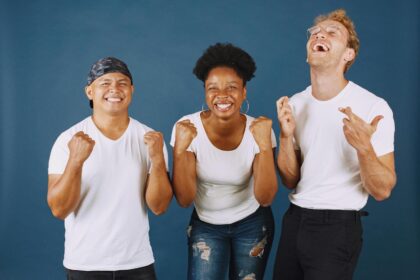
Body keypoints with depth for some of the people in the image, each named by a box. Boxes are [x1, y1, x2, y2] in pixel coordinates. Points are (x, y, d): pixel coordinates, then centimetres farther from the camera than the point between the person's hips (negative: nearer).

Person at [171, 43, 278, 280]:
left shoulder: (258, 130, -19)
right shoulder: (187, 128, -19)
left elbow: (265, 198, -22)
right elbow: (184, 199, -19)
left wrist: (264, 146, -34)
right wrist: (180, 149, -34)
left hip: (252, 225, 1)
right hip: (206, 225, 0)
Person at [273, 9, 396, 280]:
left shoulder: (374, 107, -14)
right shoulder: (295, 104, 2)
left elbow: (381, 191, -13)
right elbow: (290, 180, 3)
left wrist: (363, 147, -30)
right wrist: (286, 135, -13)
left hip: (337, 227, -5)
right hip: (294, 220, 5)